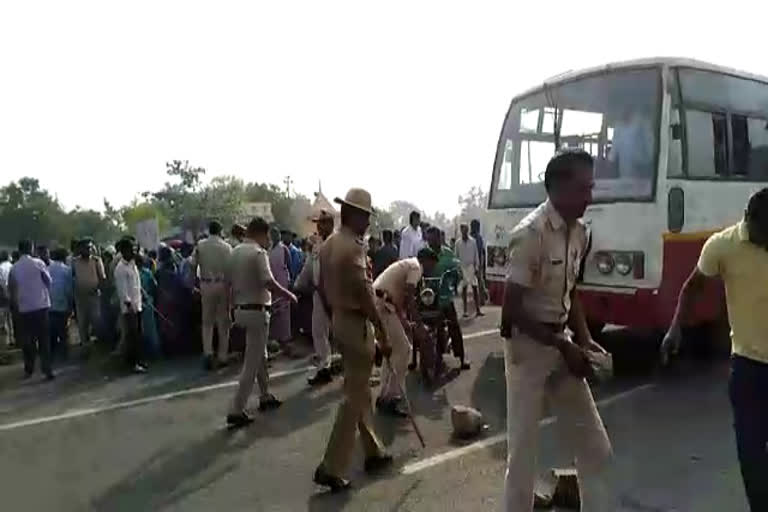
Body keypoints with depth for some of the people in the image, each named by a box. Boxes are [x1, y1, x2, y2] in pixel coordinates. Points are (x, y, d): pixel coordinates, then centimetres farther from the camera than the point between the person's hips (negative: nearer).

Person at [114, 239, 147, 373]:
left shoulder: (133, 264, 13)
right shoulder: (121, 268, -13)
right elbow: (122, 289, -18)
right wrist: (128, 304, -23)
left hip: (137, 305, 8)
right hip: (128, 307, -8)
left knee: (138, 334, 13)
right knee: (131, 335, -4)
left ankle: (138, 359, 22)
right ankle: (132, 363, 2)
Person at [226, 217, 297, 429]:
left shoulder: (235, 252, 9)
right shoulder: (258, 253, -16)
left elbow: (231, 283, 13)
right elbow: (270, 283, -24)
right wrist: (289, 295, -10)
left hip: (241, 309, 9)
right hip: (256, 311, -9)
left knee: (259, 355, 21)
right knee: (252, 362, -3)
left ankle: (265, 397, 33)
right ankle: (236, 411, -1)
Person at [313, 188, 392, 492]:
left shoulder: (328, 244, 10)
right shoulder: (353, 247, -19)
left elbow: (322, 288, 15)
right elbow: (364, 294, -22)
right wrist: (383, 335, -17)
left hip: (339, 320, 10)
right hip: (356, 323, -10)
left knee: (360, 390, 18)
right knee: (354, 396, -2)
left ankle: (373, 452, 30)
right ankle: (331, 467, 2)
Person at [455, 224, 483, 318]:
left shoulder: (473, 241, 2)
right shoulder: (458, 242, 2)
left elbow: (476, 254, 4)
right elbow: (456, 256, 5)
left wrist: (477, 267, -1)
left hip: (471, 266, 0)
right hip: (462, 267, 0)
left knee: (475, 288, -4)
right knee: (464, 289, 4)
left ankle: (478, 310, -2)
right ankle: (465, 310, 10)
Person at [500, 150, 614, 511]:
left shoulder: (579, 232, 5)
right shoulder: (531, 233, -20)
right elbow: (512, 309, -20)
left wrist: (584, 340, 2)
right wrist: (564, 346, -17)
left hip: (560, 341, 8)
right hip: (528, 345, -8)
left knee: (595, 447, 14)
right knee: (523, 448, 5)